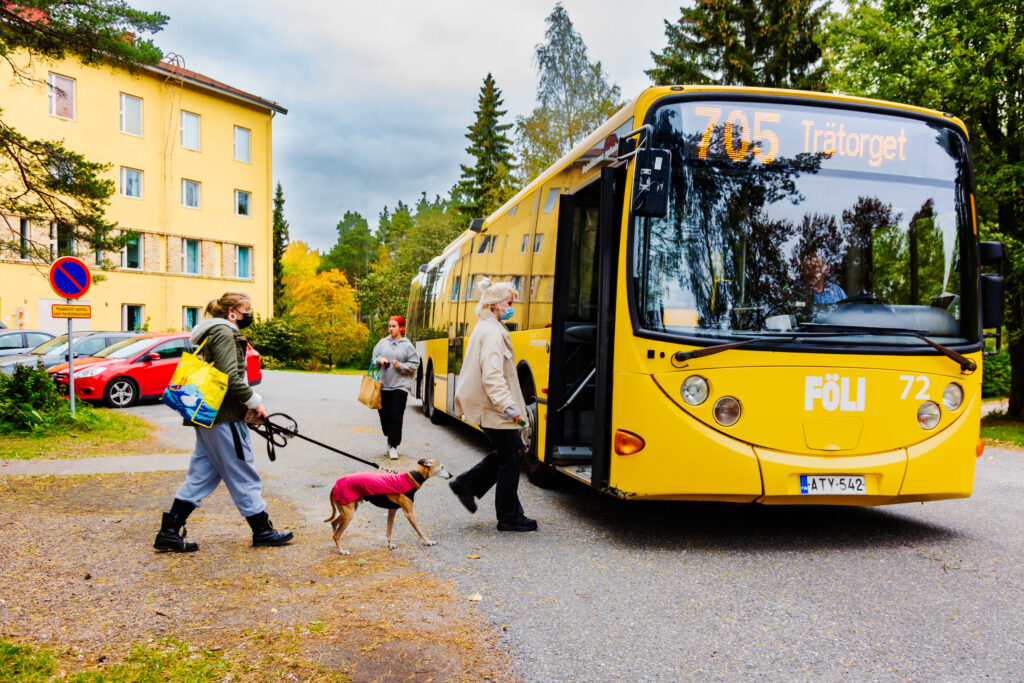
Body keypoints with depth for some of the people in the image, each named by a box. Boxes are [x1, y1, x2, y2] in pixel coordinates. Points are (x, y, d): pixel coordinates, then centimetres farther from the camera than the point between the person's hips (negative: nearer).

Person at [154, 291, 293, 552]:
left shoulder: (214, 332, 21)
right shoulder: (223, 332, -13)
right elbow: (230, 377, -23)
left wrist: (246, 406, 18)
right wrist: (254, 401, -13)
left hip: (208, 415, 10)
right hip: (223, 417, -10)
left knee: (202, 473, 12)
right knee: (243, 474, 0)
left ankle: (169, 531, 12)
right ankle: (262, 530, 10)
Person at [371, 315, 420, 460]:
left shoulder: (407, 345, 1)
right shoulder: (383, 343, 9)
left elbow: (414, 364, 1)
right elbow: (374, 358, 16)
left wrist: (400, 366, -12)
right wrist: (379, 360, -6)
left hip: (400, 385, -3)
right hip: (384, 384, 3)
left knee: (396, 416, -7)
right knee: (384, 414, 6)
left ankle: (393, 446, 0)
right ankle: (389, 438, 30)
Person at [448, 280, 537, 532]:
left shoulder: (487, 328, 15)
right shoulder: (492, 332, -18)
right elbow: (492, 376, -26)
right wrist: (510, 407, -27)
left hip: (489, 407, 10)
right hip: (496, 410, -10)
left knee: (509, 452, 18)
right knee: (509, 460, 1)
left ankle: (467, 484, 20)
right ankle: (509, 517, 11)